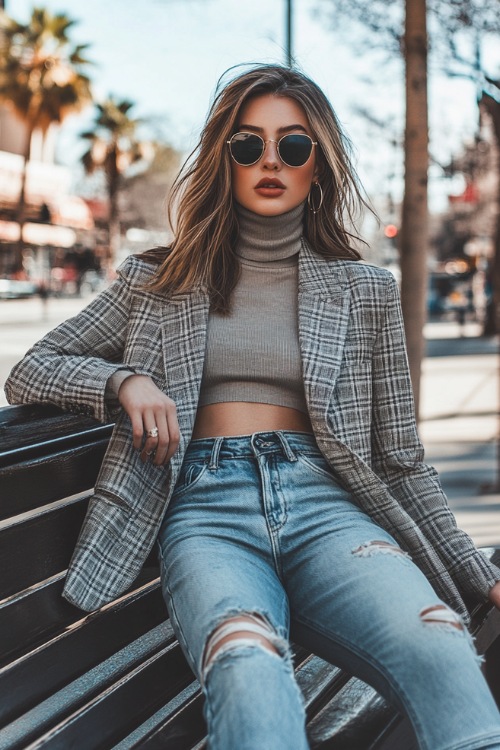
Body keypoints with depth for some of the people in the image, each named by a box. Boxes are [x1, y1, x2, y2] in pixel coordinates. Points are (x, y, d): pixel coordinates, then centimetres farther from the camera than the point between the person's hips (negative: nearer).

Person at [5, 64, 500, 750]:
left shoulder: (366, 291, 19)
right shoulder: (159, 282, 19)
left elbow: (399, 459, 19)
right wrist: (126, 381, -2)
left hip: (324, 500, 2)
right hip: (205, 506, -1)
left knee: (441, 652, -35)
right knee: (248, 668, -38)